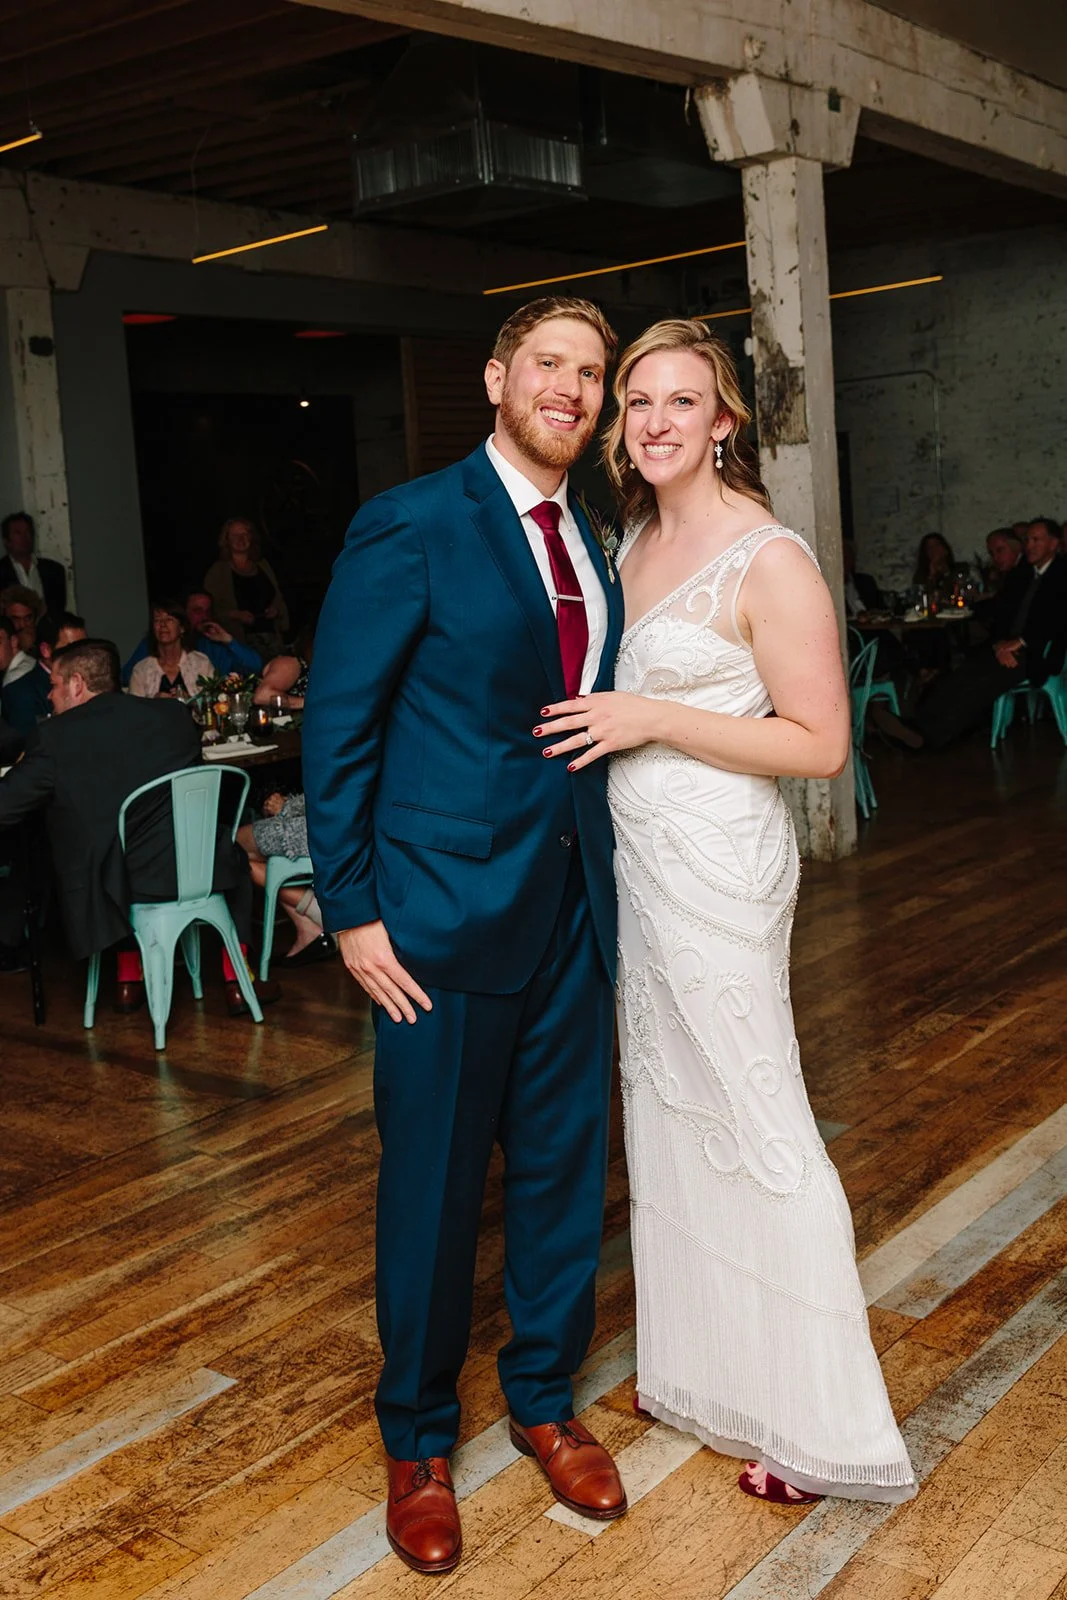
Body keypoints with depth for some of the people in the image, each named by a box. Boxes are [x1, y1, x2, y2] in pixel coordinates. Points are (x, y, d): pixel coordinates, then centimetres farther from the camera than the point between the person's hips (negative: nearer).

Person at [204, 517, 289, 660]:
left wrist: (276, 610, 3)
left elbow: (279, 599, 23)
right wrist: (235, 615, -15)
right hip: (241, 639, -4)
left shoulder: (263, 565, 19)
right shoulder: (218, 572, 5)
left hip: (271, 635, 4)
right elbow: (211, 609, -2)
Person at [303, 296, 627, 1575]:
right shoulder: (409, 528, -9)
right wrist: (352, 910, -12)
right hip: (445, 913, -6)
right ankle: (417, 1439, 29)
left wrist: (611, 879, 8)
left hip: (572, 908, 6)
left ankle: (544, 1398, 37)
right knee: (432, 1182, 7)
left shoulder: (595, 546, 10)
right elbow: (338, 727, -10)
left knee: (564, 1167, 15)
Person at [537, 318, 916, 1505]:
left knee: (747, 1124, -1)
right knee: (665, 1111, 16)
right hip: (636, 858, 9)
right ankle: (701, 1370, 33)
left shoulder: (768, 561, -14)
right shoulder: (633, 545, 11)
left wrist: (652, 719, -19)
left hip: (717, 863, -9)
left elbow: (820, 745, -16)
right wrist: (601, 716, 6)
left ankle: (812, 1420, 15)